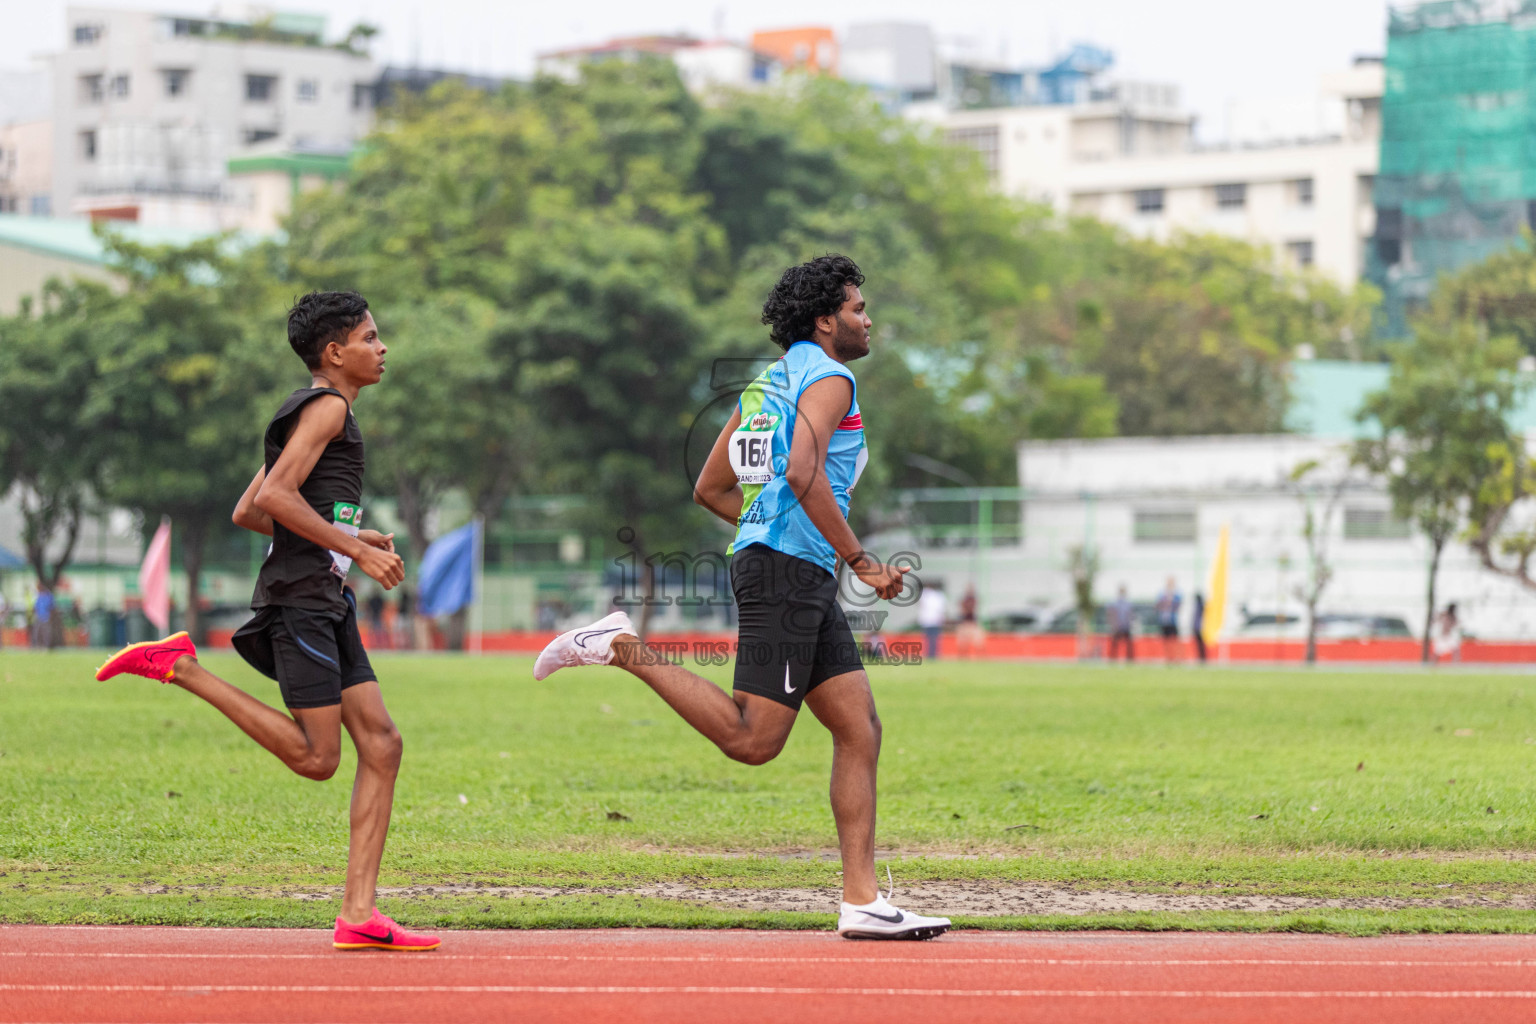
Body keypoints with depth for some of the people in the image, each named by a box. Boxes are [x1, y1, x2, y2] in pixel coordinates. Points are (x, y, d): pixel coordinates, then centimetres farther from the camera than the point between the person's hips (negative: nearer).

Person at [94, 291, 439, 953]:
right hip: (301, 597, -10)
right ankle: (178, 665, -5)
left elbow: (247, 511, 24)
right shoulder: (326, 406, -6)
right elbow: (276, 494, -19)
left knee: (381, 745, 2)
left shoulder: (312, 413, 23)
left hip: (327, 605, 10)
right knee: (316, 758, -11)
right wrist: (355, 549, -17)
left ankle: (358, 914, -2)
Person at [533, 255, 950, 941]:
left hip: (804, 583, 10)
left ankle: (862, 900, 2)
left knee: (860, 731, 5)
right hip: (786, 570, -10)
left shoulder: (770, 383, 22)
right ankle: (622, 647, -7)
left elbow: (710, 488, 24)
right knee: (752, 741, -14)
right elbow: (803, 472, -23)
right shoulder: (828, 377, -6)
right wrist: (859, 560, -18)